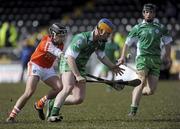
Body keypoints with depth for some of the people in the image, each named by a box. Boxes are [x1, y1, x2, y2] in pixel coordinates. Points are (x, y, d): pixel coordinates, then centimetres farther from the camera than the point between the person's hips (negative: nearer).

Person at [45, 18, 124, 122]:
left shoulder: (101, 41, -2)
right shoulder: (82, 39, -27)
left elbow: (101, 56, 16)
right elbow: (70, 58, -30)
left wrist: (113, 67, 6)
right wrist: (77, 76, -33)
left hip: (80, 67, 8)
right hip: (68, 64, -8)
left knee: (79, 99, 0)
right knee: (69, 87, -33)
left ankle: (53, 104, 18)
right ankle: (53, 115, -32)